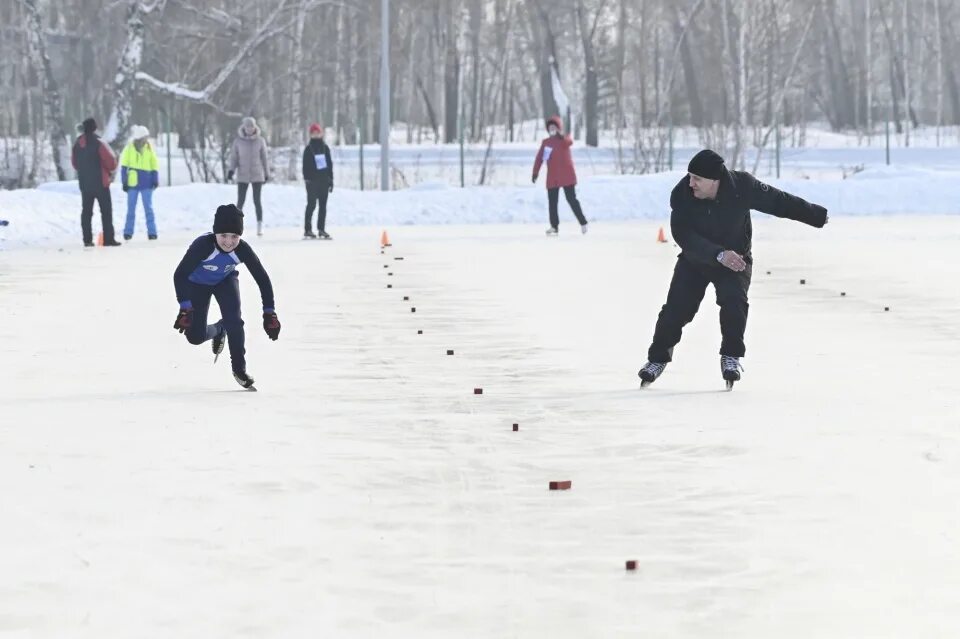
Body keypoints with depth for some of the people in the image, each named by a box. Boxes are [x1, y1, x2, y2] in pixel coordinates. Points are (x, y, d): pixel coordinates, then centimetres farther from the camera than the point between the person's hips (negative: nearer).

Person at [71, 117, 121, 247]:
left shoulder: (77, 144, 3)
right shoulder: (98, 144, -14)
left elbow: (74, 163, 12)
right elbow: (111, 162, -14)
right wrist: (111, 169, 8)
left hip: (84, 183, 5)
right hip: (100, 182, -5)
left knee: (86, 211, 10)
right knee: (106, 210, -1)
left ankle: (87, 239, 7)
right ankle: (108, 239, -7)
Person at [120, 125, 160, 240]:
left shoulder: (149, 148, 2)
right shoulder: (129, 148, -2)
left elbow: (154, 165, 6)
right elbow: (124, 165, 1)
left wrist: (155, 180, -1)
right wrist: (124, 181, -3)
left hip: (146, 183, 1)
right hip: (133, 182, -1)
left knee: (148, 208, 1)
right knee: (131, 209, 6)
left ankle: (152, 232, 2)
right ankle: (128, 232, 12)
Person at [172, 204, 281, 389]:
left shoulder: (242, 250, -31)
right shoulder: (203, 245, -40)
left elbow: (262, 279, -21)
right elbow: (180, 274, -38)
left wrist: (269, 313, -24)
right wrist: (185, 309, -45)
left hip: (225, 280, 1)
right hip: (197, 283, -1)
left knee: (234, 320, -22)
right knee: (196, 336, -7)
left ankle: (239, 367, -2)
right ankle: (217, 331, 29)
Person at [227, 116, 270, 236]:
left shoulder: (260, 141, 1)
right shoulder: (238, 141, 1)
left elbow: (264, 158, 7)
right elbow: (234, 157, 4)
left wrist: (266, 174, 11)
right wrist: (231, 170, -11)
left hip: (257, 175, 0)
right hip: (242, 176, 0)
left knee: (257, 201, -5)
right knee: (240, 201, -3)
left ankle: (260, 226, 2)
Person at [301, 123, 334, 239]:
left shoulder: (325, 147, 11)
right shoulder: (308, 148, -1)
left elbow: (330, 164, 13)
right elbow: (305, 165, -4)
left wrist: (330, 180, 9)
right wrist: (307, 178, -13)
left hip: (324, 180, 4)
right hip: (313, 180, -4)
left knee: (323, 205, 5)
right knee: (312, 204, -5)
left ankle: (321, 229, 10)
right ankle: (307, 229, -1)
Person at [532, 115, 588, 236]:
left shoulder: (564, 140, -1)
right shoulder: (546, 142, 11)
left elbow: (569, 142, -27)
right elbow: (539, 158, 13)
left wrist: (561, 137, -47)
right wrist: (535, 172, 6)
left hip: (567, 176, -4)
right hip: (552, 178, 5)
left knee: (572, 200, -6)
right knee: (552, 202, 3)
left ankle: (583, 223, 3)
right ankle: (554, 226, 10)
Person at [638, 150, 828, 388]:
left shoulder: (743, 186, -25)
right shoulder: (682, 195, -25)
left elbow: (779, 202, -11)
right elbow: (683, 236, -32)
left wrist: (818, 216, -3)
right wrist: (719, 254, -44)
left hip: (735, 259, -1)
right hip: (694, 260, 1)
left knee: (733, 300, -25)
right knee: (676, 308, -6)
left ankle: (731, 356, -6)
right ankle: (658, 357, 18)